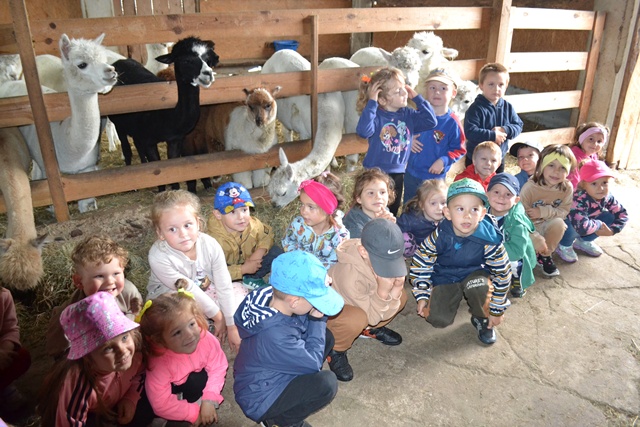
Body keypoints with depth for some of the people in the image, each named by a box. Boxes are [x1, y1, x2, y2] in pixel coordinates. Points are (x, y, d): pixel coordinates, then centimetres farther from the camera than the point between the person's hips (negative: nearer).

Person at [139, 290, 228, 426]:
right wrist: (194, 413, -28)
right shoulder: (160, 363, -41)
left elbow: (218, 368, -20)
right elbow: (161, 404, -36)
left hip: (195, 377, 3)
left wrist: (209, 399, -30)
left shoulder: (206, 339, -34)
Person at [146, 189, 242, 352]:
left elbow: (224, 286, -21)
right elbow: (188, 290, -26)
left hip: (204, 292, 4)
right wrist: (217, 316, -18)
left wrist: (232, 326, -18)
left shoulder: (210, 245, -25)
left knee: (241, 291, -11)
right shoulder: (158, 257, -33)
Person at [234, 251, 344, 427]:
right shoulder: (274, 334, -38)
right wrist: (317, 320, -17)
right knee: (326, 383, -26)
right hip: (259, 400, -8)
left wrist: (318, 317, -18)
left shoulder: (273, 297, -15)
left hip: (271, 373, 8)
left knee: (326, 337, 3)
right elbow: (314, 363, -22)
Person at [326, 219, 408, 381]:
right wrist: (383, 292, -44)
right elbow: (373, 315, -26)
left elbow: (383, 310, -11)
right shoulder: (349, 274, -40)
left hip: (364, 303, 7)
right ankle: (335, 350, -6)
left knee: (401, 296, -10)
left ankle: (371, 329, 15)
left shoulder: (386, 257, -22)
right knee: (357, 319, -37)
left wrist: (396, 288, -31)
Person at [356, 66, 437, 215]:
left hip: (398, 173, 5)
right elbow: (363, 131, -35)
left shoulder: (408, 114, 1)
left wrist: (417, 97, -5)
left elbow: (431, 121, -3)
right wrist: (371, 102, -32)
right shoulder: (376, 115, -17)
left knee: (392, 213, 21)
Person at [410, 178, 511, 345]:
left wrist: (496, 311, -8)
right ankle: (455, 296, 20)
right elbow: (420, 262, -11)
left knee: (479, 285, -36)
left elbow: (502, 274, -15)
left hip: (475, 273, -1)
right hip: (445, 276, 1)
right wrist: (422, 296, -8)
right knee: (438, 319, -13)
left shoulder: (489, 240, -28)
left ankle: (482, 319, -4)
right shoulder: (440, 236, -25)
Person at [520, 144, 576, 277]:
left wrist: (544, 212, -29)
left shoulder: (567, 188, -13)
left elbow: (564, 211, -9)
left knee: (558, 222, -29)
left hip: (548, 226, 3)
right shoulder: (530, 187, -22)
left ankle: (545, 256, -6)